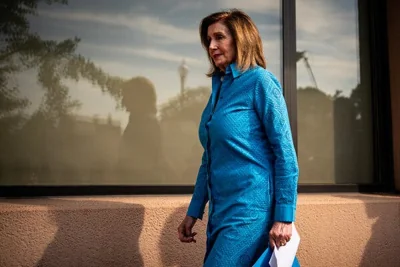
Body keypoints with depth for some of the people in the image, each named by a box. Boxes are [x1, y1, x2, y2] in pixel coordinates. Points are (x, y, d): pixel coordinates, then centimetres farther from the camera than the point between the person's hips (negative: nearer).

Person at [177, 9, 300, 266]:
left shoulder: (259, 81, -8)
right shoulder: (219, 87, 13)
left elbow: (285, 154, -12)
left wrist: (284, 217, -15)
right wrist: (194, 212, 15)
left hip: (250, 212, -8)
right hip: (220, 213, 8)